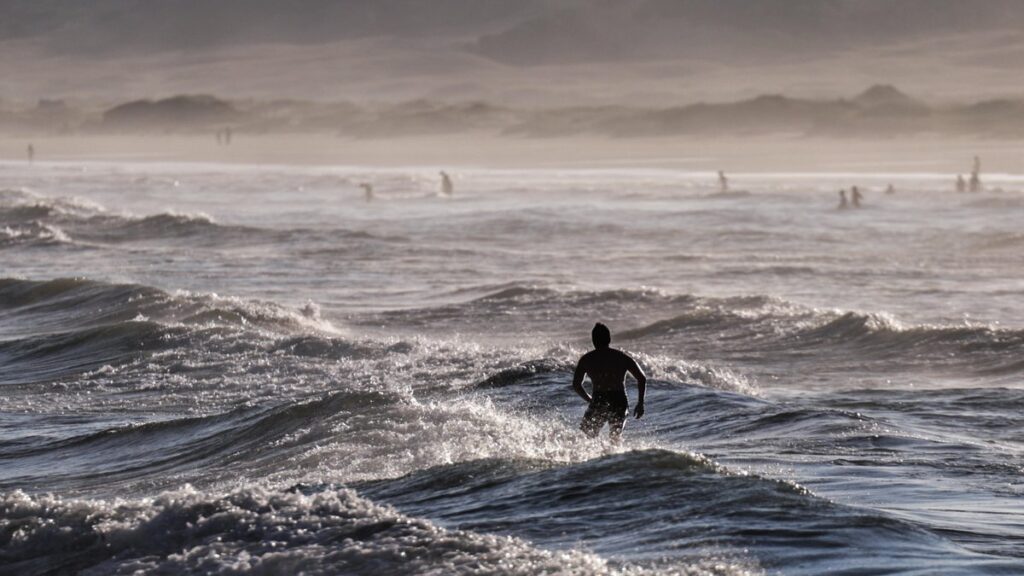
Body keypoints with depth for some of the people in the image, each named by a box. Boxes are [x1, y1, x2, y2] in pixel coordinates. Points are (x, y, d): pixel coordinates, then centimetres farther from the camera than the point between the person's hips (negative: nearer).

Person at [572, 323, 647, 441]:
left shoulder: (587, 359, 6)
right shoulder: (622, 357, 11)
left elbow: (576, 385, 1)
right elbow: (642, 379, 4)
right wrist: (640, 403, 11)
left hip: (599, 403, -3)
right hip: (620, 403, 3)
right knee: (615, 438, 20)